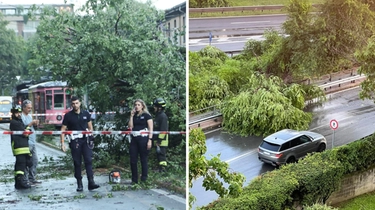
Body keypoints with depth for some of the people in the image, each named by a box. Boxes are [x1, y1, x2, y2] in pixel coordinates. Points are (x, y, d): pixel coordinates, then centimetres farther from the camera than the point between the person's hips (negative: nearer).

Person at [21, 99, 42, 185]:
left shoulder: (29, 115, 17)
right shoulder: (21, 116, -10)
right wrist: (31, 123, -19)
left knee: (35, 160, 11)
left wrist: (35, 124, 4)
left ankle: (32, 178, 18)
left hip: (32, 142, 9)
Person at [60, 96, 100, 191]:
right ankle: (79, 184, 10)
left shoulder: (86, 114, 10)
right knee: (77, 163, 3)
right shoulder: (68, 115, 3)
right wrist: (62, 143, -4)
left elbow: (90, 127, 17)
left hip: (86, 140, 1)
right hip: (75, 141, -1)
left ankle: (91, 183, -11)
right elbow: (63, 129, 3)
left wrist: (90, 138, 10)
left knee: (89, 160, -9)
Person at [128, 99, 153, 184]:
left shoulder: (146, 115, 0)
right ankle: (134, 180, 14)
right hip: (134, 139, 6)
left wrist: (150, 140, -15)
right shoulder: (134, 116, 16)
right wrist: (131, 115, 3)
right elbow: (130, 126, 5)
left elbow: (150, 129, -6)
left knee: (143, 160, -1)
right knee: (133, 160, 4)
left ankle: (144, 179, 7)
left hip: (143, 138, -6)